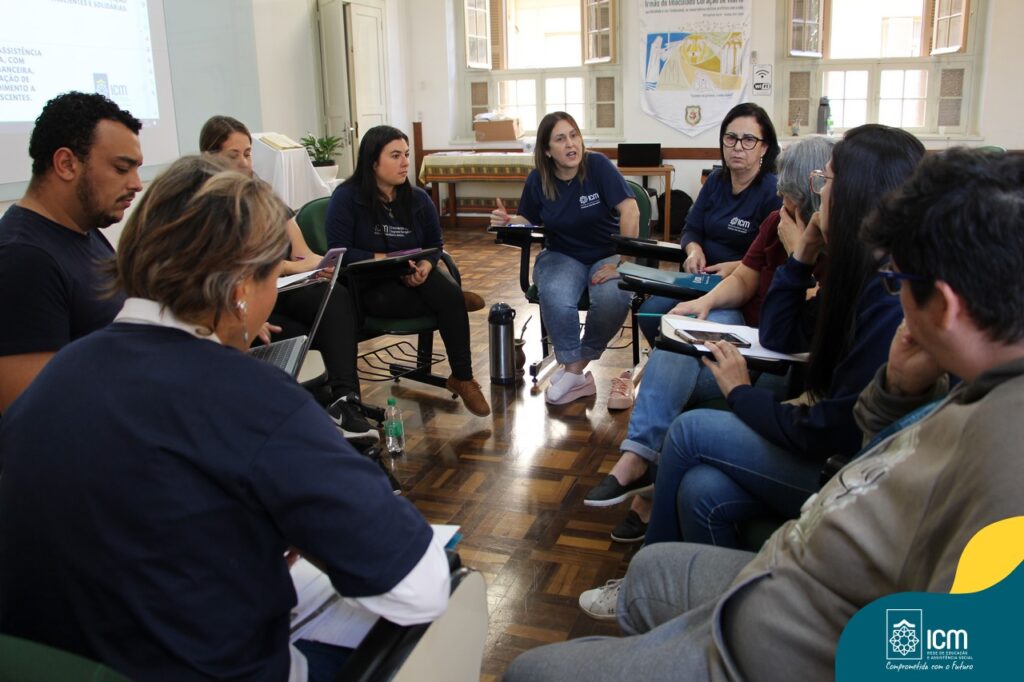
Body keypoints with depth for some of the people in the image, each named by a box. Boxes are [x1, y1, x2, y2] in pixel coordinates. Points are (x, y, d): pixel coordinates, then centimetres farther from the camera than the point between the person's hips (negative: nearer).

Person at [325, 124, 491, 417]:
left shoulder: (418, 198, 8)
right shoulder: (347, 197, -6)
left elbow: (435, 244, 15)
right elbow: (339, 252, -13)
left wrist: (426, 265, -9)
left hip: (413, 278, 4)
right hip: (368, 285, -4)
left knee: (449, 294, -27)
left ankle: (463, 378, -18)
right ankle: (455, 300, -8)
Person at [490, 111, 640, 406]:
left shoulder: (598, 165, -13)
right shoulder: (537, 180, -3)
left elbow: (630, 211, -19)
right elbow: (528, 223, 10)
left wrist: (622, 262, -22)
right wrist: (507, 222, -14)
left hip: (606, 256, -1)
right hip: (562, 256, 2)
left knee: (613, 299, -35)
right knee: (555, 296, -34)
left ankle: (575, 365, -10)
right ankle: (576, 374, -20)